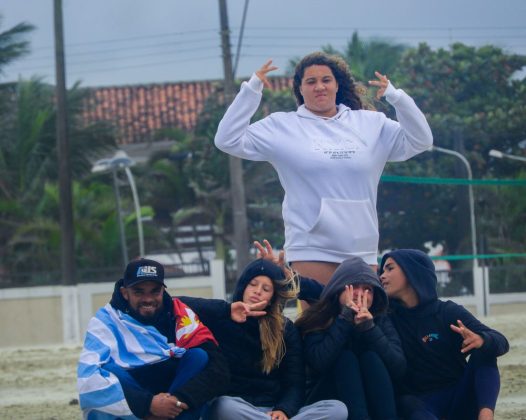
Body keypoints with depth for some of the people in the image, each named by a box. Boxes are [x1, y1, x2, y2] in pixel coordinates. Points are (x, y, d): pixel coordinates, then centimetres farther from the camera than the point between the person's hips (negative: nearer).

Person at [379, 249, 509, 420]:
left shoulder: (448, 312, -2)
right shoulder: (388, 319, 3)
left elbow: (501, 342, -13)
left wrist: (480, 341, -37)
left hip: (461, 398, 0)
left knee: (483, 352, -20)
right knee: (408, 404, -33)